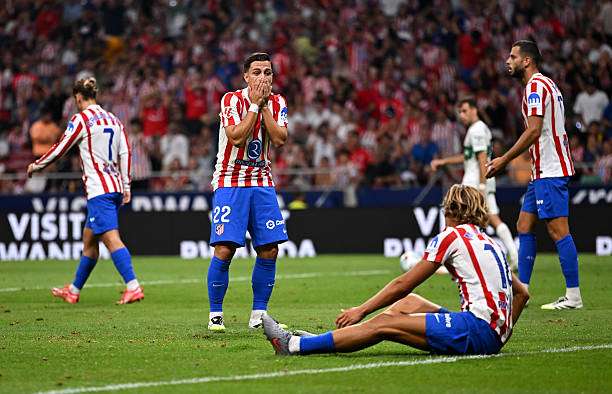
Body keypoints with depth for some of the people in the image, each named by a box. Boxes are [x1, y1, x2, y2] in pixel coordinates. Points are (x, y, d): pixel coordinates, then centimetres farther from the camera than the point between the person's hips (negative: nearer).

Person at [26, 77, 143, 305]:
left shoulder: (81, 119, -6)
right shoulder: (112, 119, 14)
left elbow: (59, 150, -2)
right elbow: (125, 153, 12)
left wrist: (36, 166, 13)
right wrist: (126, 187, 14)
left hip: (99, 189, -8)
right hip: (115, 187, 8)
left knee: (111, 238, -15)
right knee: (89, 241, 17)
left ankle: (133, 287, -27)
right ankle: (74, 290, 28)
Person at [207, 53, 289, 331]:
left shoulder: (276, 103, 5)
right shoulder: (232, 100, -9)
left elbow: (279, 139, -10)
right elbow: (237, 137, -22)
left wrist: (265, 105, -13)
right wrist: (254, 104, -17)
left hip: (262, 182, 5)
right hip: (229, 182, -5)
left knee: (269, 250, -1)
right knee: (224, 249, -13)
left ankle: (259, 314, 10)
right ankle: (215, 315, -2)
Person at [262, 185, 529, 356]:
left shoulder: (451, 236, -1)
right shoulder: (489, 242, 23)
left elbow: (403, 284, -1)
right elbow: (521, 293, 25)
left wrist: (362, 310, 5)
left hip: (478, 329, -9)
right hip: (494, 334, 9)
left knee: (383, 325, -10)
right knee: (407, 302, 19)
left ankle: (295, 346, -8)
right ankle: (329, 341, 20)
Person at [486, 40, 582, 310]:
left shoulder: (535, 85, -11)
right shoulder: (545, 84, 20)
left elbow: (533, 131, -19)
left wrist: (504, 160, -14)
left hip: (550, 171, -11)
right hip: (543, 170, 11)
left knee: (558, 229, -10)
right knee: (524, 226, 11)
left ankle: (573, 296, -9)